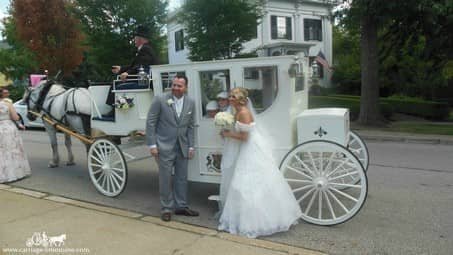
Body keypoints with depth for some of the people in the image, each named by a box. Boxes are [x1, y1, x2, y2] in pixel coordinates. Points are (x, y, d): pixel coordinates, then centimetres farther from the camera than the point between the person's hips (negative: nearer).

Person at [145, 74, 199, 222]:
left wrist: (191, 146, 5)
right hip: (164, 146, -4)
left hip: (182, 147, 4)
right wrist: (152, 144, -11)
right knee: (165, 178, 3)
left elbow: (190, 126, 9)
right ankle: (166, 208, 19)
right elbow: (150, 123, -7)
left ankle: (181, 206, 28)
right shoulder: (160, 100, -9)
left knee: (182, 178, 13)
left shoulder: (191, 103, 3)